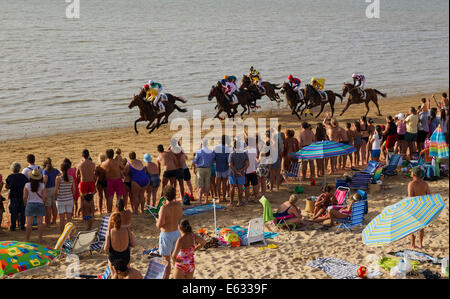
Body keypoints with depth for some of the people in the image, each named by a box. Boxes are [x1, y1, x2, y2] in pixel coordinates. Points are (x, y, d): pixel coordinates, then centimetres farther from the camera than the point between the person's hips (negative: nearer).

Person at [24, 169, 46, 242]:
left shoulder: (27, 185, -7)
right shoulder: (42, 185, -5)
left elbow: (25, 197, -6)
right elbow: (45, 196, -6)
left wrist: (25, 204, 10)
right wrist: (43, 204, 9)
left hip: (30, 204, 0)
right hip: (40, 204, 0)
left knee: (29, 223, 2)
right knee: (40, 222, 5)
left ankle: (28, 239, 6)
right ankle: (40, 239, 8)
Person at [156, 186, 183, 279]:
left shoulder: (164, 208, -25)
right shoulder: (178, 204, -6)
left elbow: (160, 224, -29)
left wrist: (157, 222, -5)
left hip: (166, 235, -6)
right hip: (176, 233, 6)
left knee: (166, 260, 5)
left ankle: (166, 277, 15)